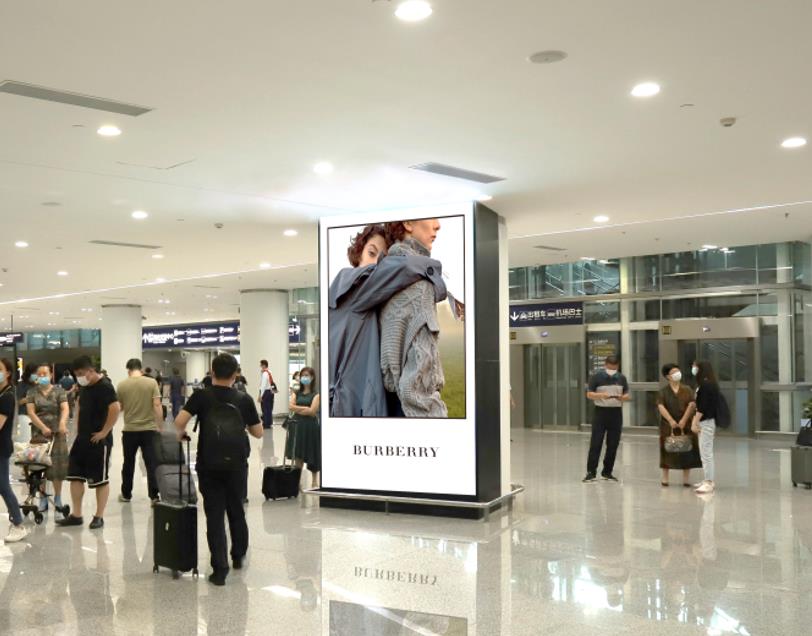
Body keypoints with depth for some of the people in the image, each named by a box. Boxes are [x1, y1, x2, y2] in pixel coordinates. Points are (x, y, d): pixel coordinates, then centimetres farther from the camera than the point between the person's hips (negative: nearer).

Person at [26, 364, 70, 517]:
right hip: (39, 433, 1)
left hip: (57, 432, -1)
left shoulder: (59, 391, 4)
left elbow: (65, 408, -8)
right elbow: (31, 412, -2)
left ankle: (58, 497, 12)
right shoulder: (32, 392, 7)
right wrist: (43, 427, -15)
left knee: (57, 464, 0)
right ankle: (43, 498, 8)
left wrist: (62, 422, -27)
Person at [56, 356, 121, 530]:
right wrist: (78, 425, 15)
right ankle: (76, 515, 20)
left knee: (100, 479, 1)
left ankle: (99, 517, 11)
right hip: (82, 438, 9)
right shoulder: (84, 386, 9)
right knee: (75, 476, 10)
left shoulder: (104, 386, -17)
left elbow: (116, 409, -27)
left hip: (98, 440, -9)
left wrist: (104, 432, -22)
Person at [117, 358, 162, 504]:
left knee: (128, 463, 14)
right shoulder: (151, 383, -6)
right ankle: (154, 496, 0)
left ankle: (126, 494, 25)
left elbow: (119, 408, 5)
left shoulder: (121, 385, -2)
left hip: (129, 430, 1)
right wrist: (159, 426, -4)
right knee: (151, 464, 2)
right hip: (149, 429, -1)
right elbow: (157, 405, -10)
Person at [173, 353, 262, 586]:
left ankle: (219, 569, -1)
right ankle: (238, 556, 36)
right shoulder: (244, 400, -3)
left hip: (208, 466, -2)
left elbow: (179, 422, -19)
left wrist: (180, 434, 3)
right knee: (236, 511, 19)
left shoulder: (201, 396, -8)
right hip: (235, 466, 2)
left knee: (215, 515, 2)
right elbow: (258, 433, 3)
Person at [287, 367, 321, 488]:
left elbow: (312, 411, -15)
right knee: (298, 455, 6)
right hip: (297, 425, 4)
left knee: (312, 455, 5)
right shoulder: (297, 393, 11)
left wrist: (298, 409, -6)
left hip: (311, 426, -4)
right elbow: (291, 407, -4)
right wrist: (305, 408, -13)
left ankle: (315, 480, 18)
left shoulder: (316, 394, -4)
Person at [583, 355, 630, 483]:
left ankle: (607, 472, 15)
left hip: (616, 413, 3)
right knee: (596, 443, -7)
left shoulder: (622, 378, 7)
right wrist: (601, 395, -22)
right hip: (601, 411, -3)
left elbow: (628, 396, 9)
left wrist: (622, 397, -14)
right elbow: (589, 394, -3)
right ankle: (591, 472, -3)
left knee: (613, 445, 5)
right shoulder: (597, 377, -2)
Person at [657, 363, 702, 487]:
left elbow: (691, 404, -5)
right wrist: (671, 420, -22)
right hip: (668, 425, -1)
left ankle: (686, 478, 11)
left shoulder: (687, 390, 6)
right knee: (668, 450, 2)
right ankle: (665, 478, 11)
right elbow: (661, 407, -11)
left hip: (685, 425, 1)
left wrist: (684, 419, -16)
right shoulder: (663, 391, 1)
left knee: (686, 450, 2)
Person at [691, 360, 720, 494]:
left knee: (706, 453, -7)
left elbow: (702, 407, -20)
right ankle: (710, 480, 22)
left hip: (705, 422, -10)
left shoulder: (705, 385, -17)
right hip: (709, 421, 10)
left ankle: (709, 483, -5)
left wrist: (695, 422, -16)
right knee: (707, 453, 16)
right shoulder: (711, 384, 12)